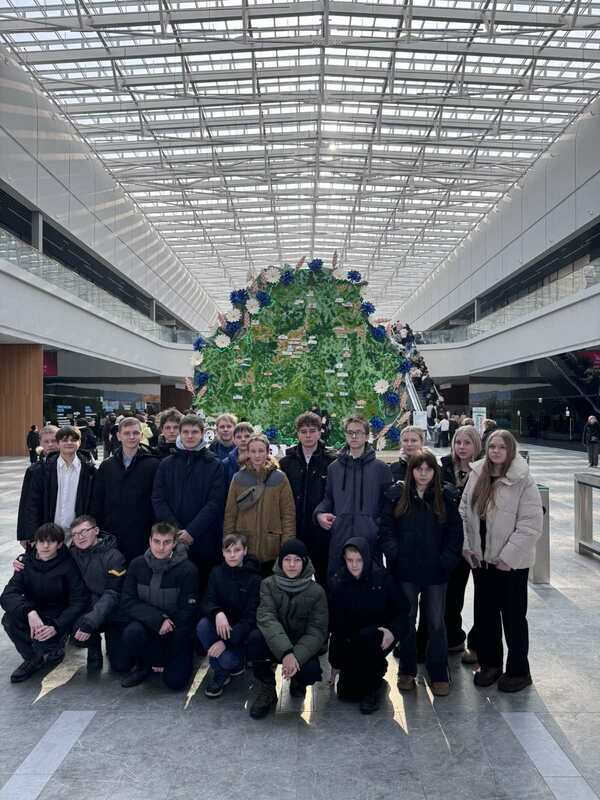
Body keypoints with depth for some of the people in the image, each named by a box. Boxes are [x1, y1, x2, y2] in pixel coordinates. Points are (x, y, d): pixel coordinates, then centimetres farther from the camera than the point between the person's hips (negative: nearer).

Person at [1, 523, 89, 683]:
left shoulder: (68, 566, -13)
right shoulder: (26, 562, -4)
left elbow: (79, 602, -15)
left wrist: (56, 627, -29)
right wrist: (29, 611, -36)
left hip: (58, 619, -4)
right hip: (33, 617, 4)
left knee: (50, 657, -30)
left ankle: (55, 650, 10)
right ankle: (33, 659, 0)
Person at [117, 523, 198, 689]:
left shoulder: (188, 570, -17)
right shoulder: (137, 565, -7)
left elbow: (186, 615, -16)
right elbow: (127, 602, -9)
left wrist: (164, 659, -14)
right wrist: (158, 619, -25)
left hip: (176, 631, -2)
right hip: (147, 624, 2)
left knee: (175, 681, -17)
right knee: (131, 632, -29)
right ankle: (143, 664, 1)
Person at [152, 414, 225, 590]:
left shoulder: (214, 466, 2)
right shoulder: (166, 464, 8)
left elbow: (215, 503, -5)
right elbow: (158, 500, 2)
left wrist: (192, 531, -14)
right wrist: (176, 530, -10)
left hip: (204, 541, -1)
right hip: (171, 540, 2)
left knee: (202, 586, 4)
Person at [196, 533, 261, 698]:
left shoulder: (254, 579, -13)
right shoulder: (216, 573, -1)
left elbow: (251, 616, -18)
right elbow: (207, 603, -8)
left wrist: (226, 641, -28)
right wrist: (217, 613, -32)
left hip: (243, 631, -4)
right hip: (221, 626, 4)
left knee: (226, 659, -29)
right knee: (203, 625, -27)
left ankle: (236, 664, 10)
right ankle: (220, 672, -6)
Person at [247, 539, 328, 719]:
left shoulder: (316, 591, -8)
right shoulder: (268, 584, -8)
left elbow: (317, 631, -13)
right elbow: (267, 618, -23)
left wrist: (296, 656, -31)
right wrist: (285, 652, -38)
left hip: (302, 648, 0)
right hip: (275, 646, 1)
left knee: (311, 672, -31)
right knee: (255, 637, -30)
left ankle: (298, 682, 10)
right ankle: (266, 692, -8)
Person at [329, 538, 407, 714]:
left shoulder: (382, 578, -12)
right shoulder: (338, 583, -8)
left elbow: (402, 609, -5)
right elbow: (334, 623, -5)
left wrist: (393, 631, -25)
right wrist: (336, 662, -2)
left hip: (380, 636, -2)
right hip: (350, 641, 2)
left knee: (366, 637, -36)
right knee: (346, 692, -9)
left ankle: (372, 689, -11)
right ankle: (377, 669, 22)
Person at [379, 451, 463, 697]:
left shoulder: (445, 499, 1)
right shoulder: (398, 497, -1)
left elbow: (455, 533, 2)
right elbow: (386, 529, 0)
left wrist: (447, 560, -8)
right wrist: (395, 554, -11)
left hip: (435, 572, 0)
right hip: (406, 571, 0)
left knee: (436, 623, 6)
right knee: (407, 621, 12)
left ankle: (439, 675, 20)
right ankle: (407, 671, 26)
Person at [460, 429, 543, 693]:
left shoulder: (523, 481, -13)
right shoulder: (476, 475, 2)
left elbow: (531, 524, -16)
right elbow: (464, 511, 8)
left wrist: (508, 556, -17)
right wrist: (466, 545, 0)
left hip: (511, 562, -5)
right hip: (480, 559, 5)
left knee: (513, 616, 8)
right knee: (484, 613, 16)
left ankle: (518, 671, 24)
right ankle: (490, 662, 34)